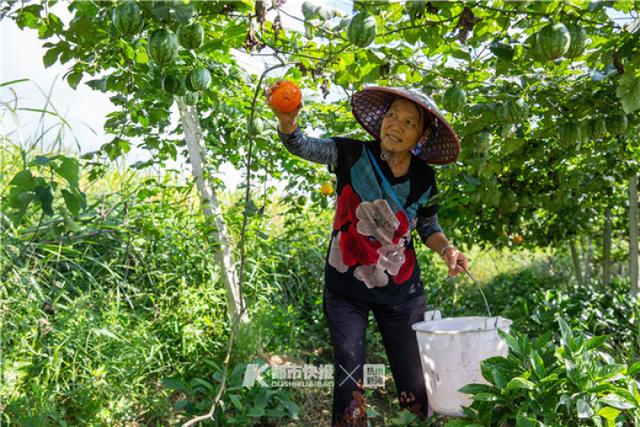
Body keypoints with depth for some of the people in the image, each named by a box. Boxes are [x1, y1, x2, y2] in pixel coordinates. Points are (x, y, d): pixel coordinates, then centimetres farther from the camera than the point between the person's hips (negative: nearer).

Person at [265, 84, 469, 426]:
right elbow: (303, 146, -27)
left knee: (414, 386, 9)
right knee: (348, 382, 1)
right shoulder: (352, 155, -12)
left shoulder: (424, 179, -4)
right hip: (345, 291, -2)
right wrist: (287, 120, -48)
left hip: (401, 294, 2)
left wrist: (446, 248, -9)